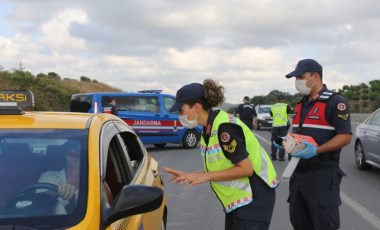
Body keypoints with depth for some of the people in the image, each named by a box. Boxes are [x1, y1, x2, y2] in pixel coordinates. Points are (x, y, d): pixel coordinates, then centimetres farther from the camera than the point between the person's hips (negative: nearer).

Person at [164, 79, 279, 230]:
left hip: (253, 199, -9)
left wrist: (205, 176, -21)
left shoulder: (224, 127, -22)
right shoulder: (209, 130, 5)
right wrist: (189, 176, 2)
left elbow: (246, 169, -23)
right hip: (236, 199, 9)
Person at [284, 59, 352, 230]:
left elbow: (345, 137, -18)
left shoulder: (335, 102, -10)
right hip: (299, 172, 8)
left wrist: (317, 150, -27)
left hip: (323, 175, -8)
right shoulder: (301, 104, 15)